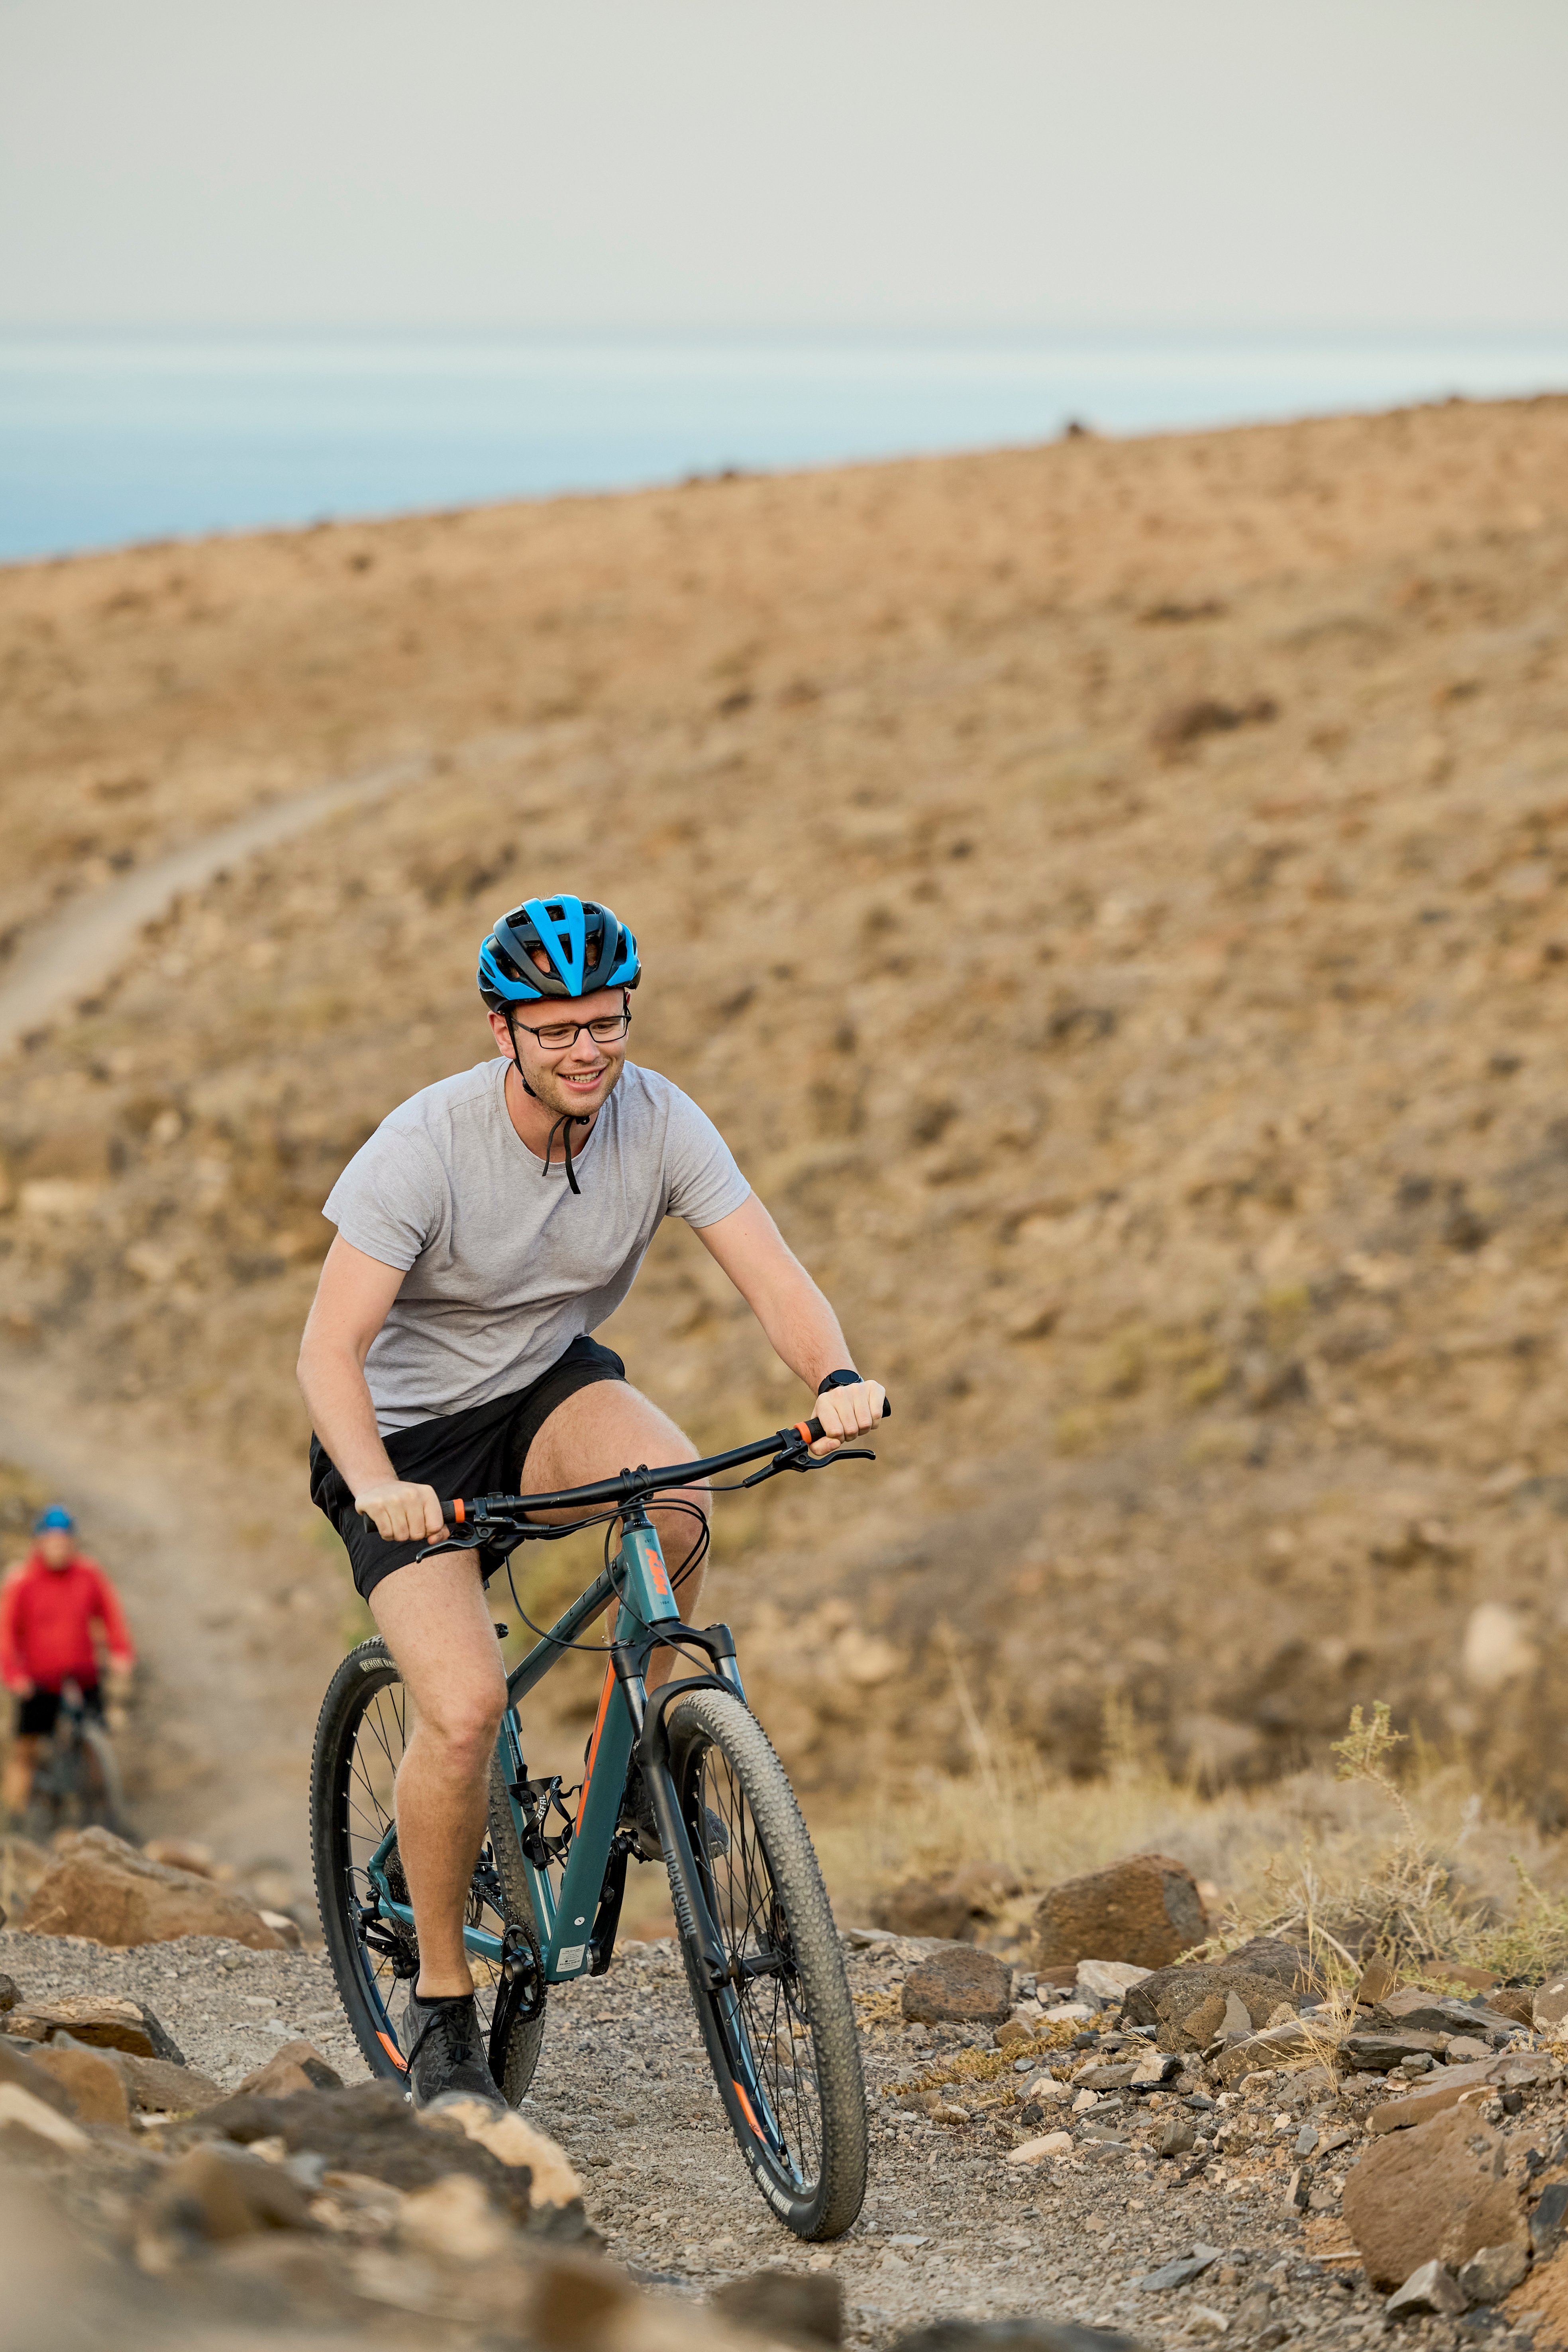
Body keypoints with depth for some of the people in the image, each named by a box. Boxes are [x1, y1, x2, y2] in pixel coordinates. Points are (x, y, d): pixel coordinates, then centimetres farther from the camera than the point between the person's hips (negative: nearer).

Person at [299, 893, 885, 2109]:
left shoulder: (658, 1121, -14)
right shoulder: (426, 1145, -25)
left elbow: (773, 1277, -19)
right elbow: (331, 1346, -28)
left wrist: (839, 1379, -40)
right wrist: (376, 1485, -46)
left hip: (552, 1385, 3)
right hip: (411, 1432, -3)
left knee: (673, 1488, -33)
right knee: (466, 1708, -21)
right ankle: (442, 2005, 0)